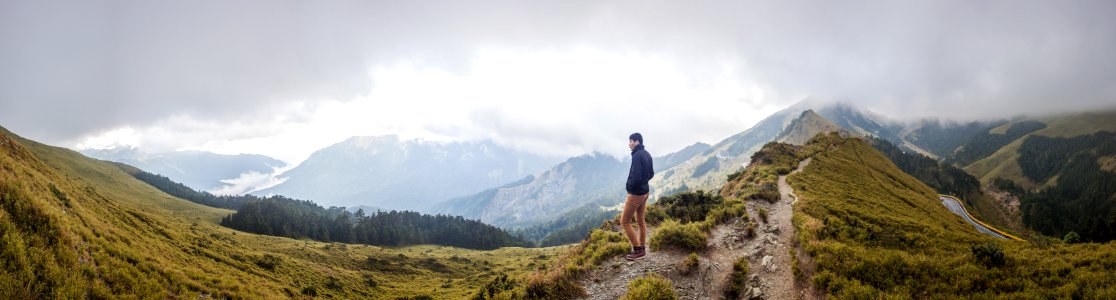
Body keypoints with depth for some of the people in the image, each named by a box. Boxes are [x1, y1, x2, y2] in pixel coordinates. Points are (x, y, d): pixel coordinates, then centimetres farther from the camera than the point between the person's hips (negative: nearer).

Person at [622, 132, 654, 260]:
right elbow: (651, 173, 15)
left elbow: (636, 177, -27)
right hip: (645, 191, 9)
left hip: (636, 193, -9)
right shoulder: (647, 154, 6)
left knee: (624, 221, 0)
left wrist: (629, 186, -9)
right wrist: (643, 181, 11)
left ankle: (637, 249, 2)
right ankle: (642, 248, 25)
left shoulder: (637, 155, -22)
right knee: (640, 220, 18)